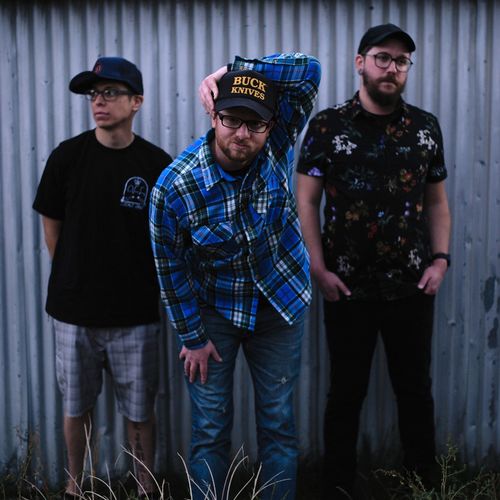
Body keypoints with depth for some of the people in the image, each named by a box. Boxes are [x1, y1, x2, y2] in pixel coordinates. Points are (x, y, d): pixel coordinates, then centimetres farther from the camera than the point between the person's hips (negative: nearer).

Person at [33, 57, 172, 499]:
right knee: (77, 406, 14)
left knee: (139, 410, 8)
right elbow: (52, 226, 6)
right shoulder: (68, 156, -3)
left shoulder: (158, 164, -4)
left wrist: (149, 283, 4)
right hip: (75, 311, 1)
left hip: (136, 313, -1)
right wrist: (72, 278, 8)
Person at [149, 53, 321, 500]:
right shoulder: (175, 187, -22)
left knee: (278, 426, 11)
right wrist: (192, 338, -4)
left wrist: (235, 69, -28)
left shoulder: (275, 146, -16)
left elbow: (308, 70, -20)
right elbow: (170, 267, -10)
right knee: (210, 430, 6)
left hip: (279, 305, 2)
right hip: (212, 310, -2)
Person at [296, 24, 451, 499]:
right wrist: (318, 268, -10)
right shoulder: (328, 126, -3)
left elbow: (436, 201, 10)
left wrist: (440, 258, -2)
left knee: (415, 389, 13)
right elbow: (306, 201, -4)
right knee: (347, 392, 9)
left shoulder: (425, 127, 6)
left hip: (411, 286, 2)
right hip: (348, 286, -2)